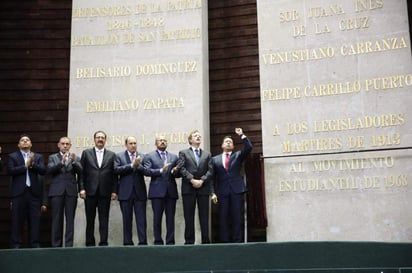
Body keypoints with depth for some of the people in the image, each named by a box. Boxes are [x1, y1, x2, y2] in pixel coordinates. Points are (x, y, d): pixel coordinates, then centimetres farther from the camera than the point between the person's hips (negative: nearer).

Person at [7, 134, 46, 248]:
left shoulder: (38, 157, 14)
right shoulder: (13, 156, 9)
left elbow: (43, 170, -1)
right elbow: (11, 171, -7)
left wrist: (32, 164, -15)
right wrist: (25, 165, -10)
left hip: (34, 191, 2)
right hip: (19, 192, -1)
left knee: (35, 219, 0)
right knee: (17, 220, 0)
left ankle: (35, 244, 5)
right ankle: (16, 244, 6)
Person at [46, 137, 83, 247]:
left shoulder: (76, 158, 14)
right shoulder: (53, 157, 12)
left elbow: (80, 172, -2)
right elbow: (49, 170, -6)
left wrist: (73, 161, -19)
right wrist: (61, 162, -19)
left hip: (71, 192, 1)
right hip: (57, 191, -1)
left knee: (70, 220, -1)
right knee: (57, 219, 0)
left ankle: (69, 245, 2)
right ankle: (56, 245, 5)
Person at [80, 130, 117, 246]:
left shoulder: (111, 155, 9)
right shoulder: (86, 153, 9)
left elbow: (114, 174, 5)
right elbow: (81, 172, 4)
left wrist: (114, 191, -2)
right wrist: (81, 188, -5)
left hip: (105, 192, 0)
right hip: (90, 192, 0)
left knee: (104, 220, 1)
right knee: (90, 220, 5)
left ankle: (103, 243, 5)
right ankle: (90, 243, 11)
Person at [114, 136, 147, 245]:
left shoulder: (142, 156, 10)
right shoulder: (119, 156, 6)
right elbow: (116, 170, -10)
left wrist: (138, 165, -18)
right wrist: (132, 165, -14)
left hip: (140, 192, 1)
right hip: (125, 192, -1)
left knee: (141, 219, -2)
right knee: (127, 219, 5)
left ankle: (143, 242, -1)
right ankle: (127, 242, 11)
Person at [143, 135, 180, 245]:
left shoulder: (174, 157, 17)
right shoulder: (149, 156, 7)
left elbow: (178, 174, 14)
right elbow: (146, 171, -7)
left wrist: (175, 171, -9)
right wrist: (161, 170, -17)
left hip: (171, 191, 3)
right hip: (157, 191, -3)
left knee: (170, 218, 3)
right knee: (157, 218, 0)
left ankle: (170, 242, 8)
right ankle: (158, 242, 6)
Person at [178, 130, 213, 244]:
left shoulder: (207, 154, 18)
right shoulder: (183, 153, 11)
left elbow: (210, 171, 6)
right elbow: (182, 168, -3)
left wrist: (201, 180, -11)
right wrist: (192, 180, -14)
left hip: (203, 188, 2)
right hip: (188, 188, -2)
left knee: (204, 216, 2)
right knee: (189, 216, -1)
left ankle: (205, 241, 5)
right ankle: (189, 241, 3)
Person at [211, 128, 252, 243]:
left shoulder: (238, 155, 14)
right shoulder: (216, 159, 13)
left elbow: (249, 148, -4)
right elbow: (213, 177, 8)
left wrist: (242, 135, -6)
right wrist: (213, 192, -1)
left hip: (236, 190, 0)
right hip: (222, 191, 1)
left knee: (237, 217, -1)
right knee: (223, 218, 0)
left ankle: (237, 241, 1)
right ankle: (224, 242, 3)